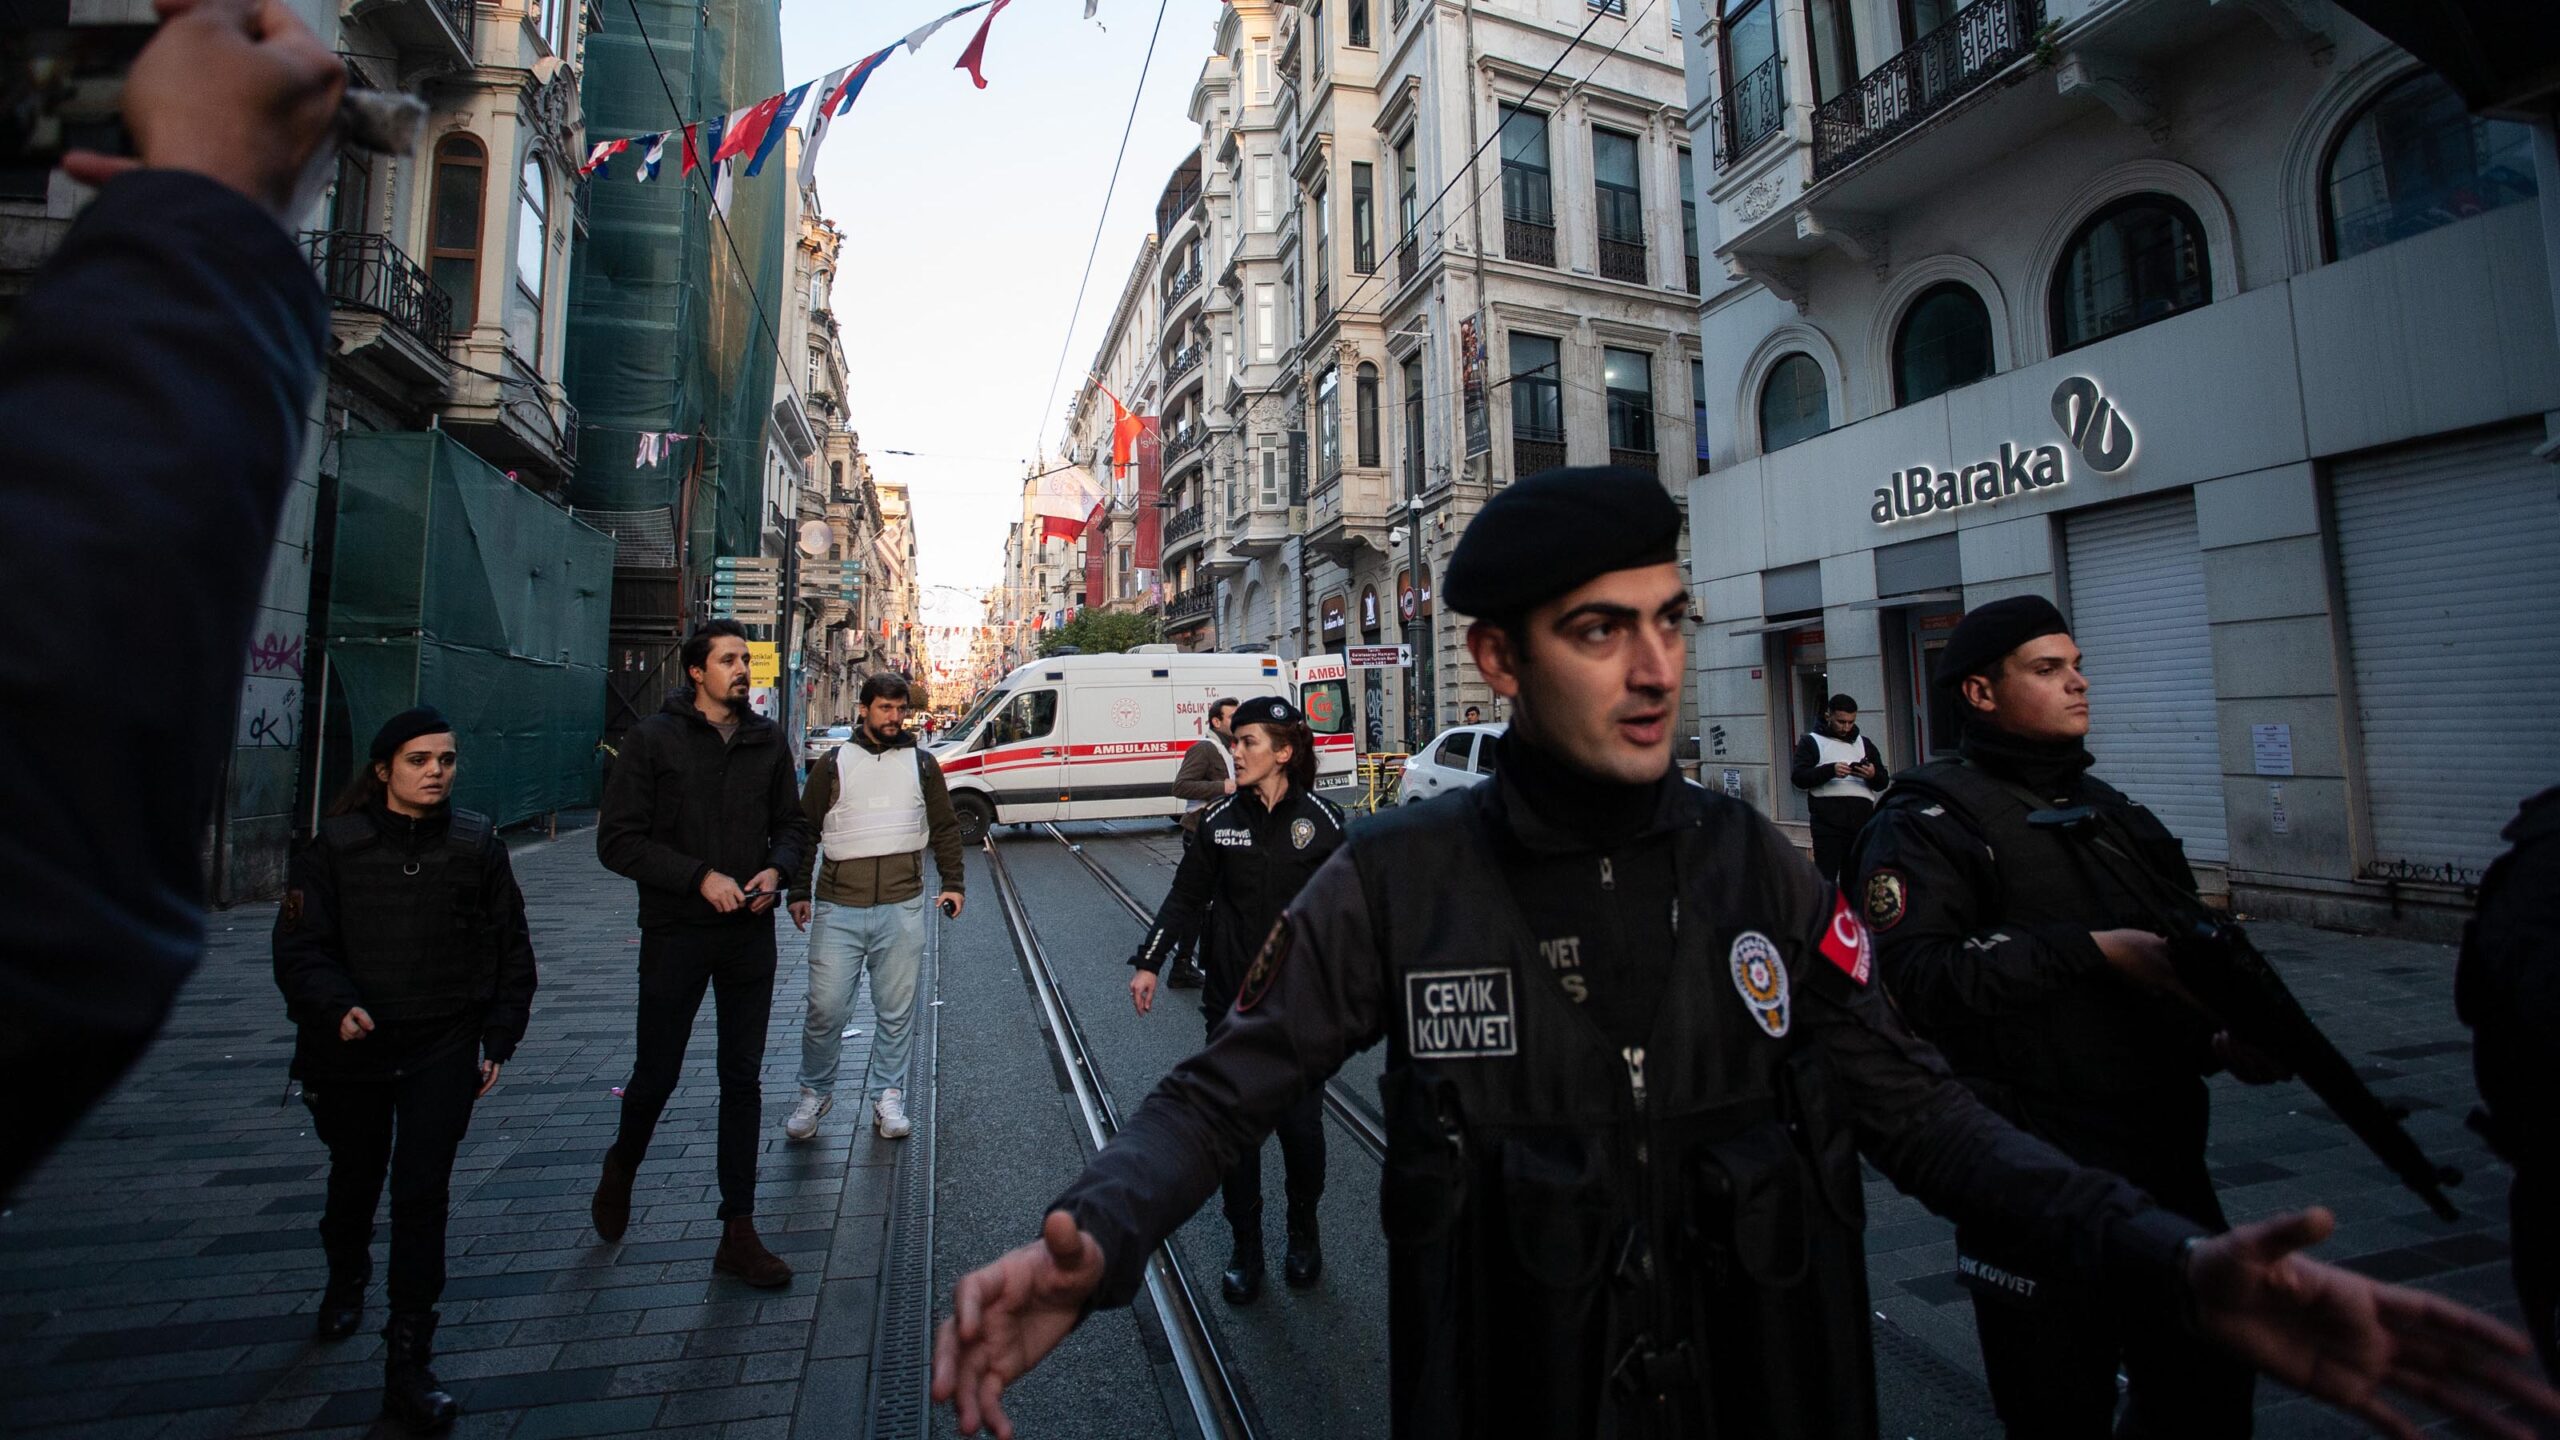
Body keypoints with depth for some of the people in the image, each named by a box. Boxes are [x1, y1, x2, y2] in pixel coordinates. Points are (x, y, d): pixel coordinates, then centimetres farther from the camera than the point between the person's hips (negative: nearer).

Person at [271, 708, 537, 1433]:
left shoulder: (477, 844, -3)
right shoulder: (335, 847, -5)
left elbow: (510, 949, 3)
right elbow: (300, 946, -7)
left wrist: (499, 1038, 1)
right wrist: (338, 1006, -26)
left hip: (443, 1047, -1)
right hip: (351, 1047, 1)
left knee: (422, 1192, -5)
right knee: (355, 1179, 22)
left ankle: (408, 1361, 6)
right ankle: (346, 1279, 55)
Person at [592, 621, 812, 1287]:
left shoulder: (767, 741, 6)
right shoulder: (653, 738, -4)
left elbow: (792, 824, 13)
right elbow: (618, 840, -8)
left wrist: (777, 868, -8)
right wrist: (700, 877, -17)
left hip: (750, 933, 3)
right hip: (675, 933, -3)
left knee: (742, 1080, 7)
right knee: (656, 1074, 9)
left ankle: (738, 1233, 16)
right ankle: (622, 1166, 44)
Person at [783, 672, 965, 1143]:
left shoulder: (921, 764, 11)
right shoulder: (834, 764, 7)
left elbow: (945, 827, 15)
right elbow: (803, 828, 10)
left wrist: (953, 883, 7)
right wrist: (798, 892, 5)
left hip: (903, 907, 1)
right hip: (838, 908, -1)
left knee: (897, 1011, 7)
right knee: (825, 1008, 1)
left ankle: (888, 1097, 21)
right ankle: (815, 1093, 22)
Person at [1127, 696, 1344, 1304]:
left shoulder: (1322, 821, -6)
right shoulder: (1219, 820, -1)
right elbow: (1186, 897, 7)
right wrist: (1149, 963, 3)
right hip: (1231, 1001, 2)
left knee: (1301, 1123, 6)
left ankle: (1304, 1235, 33)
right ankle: (1246, 1250, 26)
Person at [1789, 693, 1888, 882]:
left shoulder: (1865, 743, 22)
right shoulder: (1811, 741, 9)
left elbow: (1883, 783, 18)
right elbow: (1798, 777, -4)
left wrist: (1873, 776, -7)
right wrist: (1830, 770, -20)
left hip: (1862, 820, 4)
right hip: (1828, 823, -4)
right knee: (1826, 877, -8)